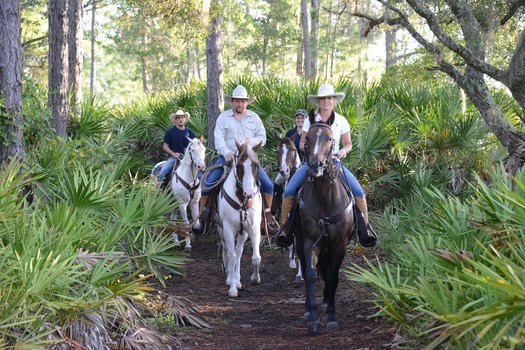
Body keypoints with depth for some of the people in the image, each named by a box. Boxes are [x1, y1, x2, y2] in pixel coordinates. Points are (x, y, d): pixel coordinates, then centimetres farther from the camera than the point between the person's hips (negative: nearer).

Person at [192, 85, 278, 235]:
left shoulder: (254, 118, 9)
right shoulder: (223, 117, 3)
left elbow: (262, 138, 7)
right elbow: (219, 138, -7)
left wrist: (251, 141, -15)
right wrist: (226, 152, -25)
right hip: (227, 158, -1)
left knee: (268, 185, -12)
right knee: (208, 183, -17)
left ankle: (268, 216, 6)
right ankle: (202, 218, -4)